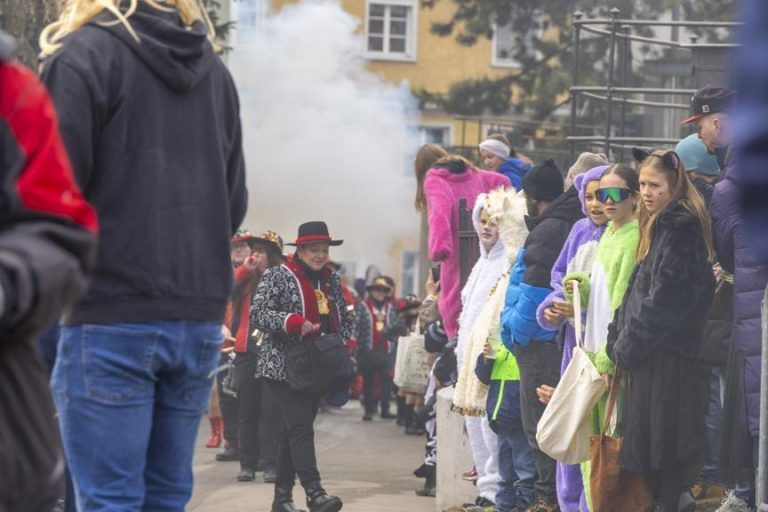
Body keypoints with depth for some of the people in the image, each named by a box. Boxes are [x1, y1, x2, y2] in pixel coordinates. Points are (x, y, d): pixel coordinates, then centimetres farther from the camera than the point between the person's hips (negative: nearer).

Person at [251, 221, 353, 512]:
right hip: (282, 366, -6)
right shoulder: (278, 277, -5)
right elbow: (257, 314, -13)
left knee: (294, 430, 9)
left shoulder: (332, 281, 13)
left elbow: (346, 320, 21)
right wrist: (293, 322, -25)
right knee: (301, 426, -16)